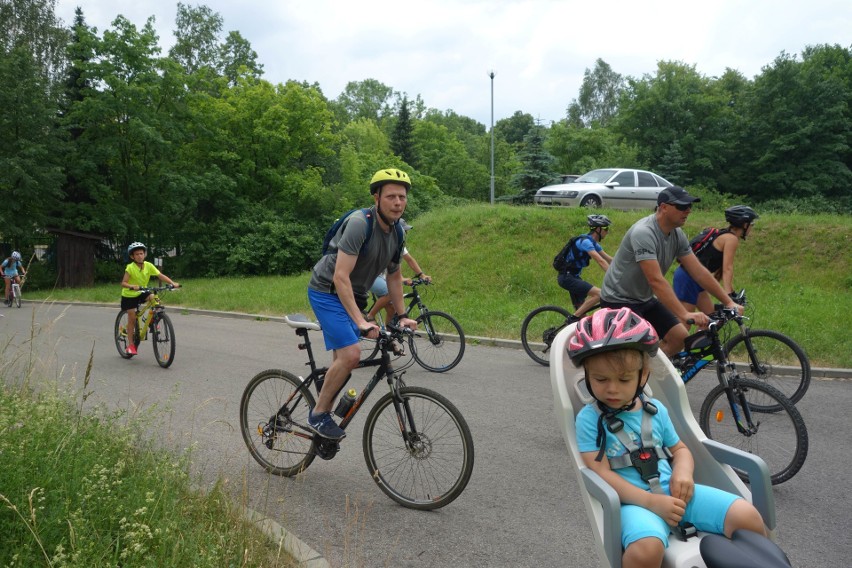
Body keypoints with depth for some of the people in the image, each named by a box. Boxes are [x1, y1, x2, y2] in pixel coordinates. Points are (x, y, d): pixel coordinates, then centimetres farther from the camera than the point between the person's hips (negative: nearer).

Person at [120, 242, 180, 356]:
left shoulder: (148, 265, -12)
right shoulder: (130, 267, -21)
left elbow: (161, 275, -17)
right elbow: (123, 283, -25)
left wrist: (172, 283, -31)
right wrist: (133, 286, -45)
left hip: (142, 292, 3)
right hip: (129, 295, -3)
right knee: (132, 318, -2)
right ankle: (130, 344, 11)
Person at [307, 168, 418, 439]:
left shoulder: (396, 232, 0)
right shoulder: (360, 224, -26)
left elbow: (394, 276, 12)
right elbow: (340, 277, -32)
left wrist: (401, 316, 8)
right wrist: (360, 322, -37)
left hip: (353, 295, 9)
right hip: (327, 292, -8)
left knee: (343, 358, 14)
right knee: (350, 354, -21)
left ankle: (324, 411, 32)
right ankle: (318, 414, -3)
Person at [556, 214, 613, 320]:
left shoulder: (593, 243, 11)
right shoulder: (585, 241, -20)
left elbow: (609, 259, 12)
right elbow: (601, 261, -27)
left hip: (573, 276, 11)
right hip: (566, 277, -10)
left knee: (581, 314, 11)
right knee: (599, 294, -22)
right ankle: (572, 320, -15)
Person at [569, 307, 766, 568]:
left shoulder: (656, 410, 11)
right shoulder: (590, 418, -4)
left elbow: (680, 449, 22)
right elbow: (601, 473, -9)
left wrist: (683, 472, -3)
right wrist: (650, 501, -19)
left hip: (673, 493, 5)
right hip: (633, 501, -5)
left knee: (746, 516, -12)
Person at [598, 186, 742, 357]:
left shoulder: (677, 234, -2)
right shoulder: (643, 232, -29)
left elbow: (699, 272, 1)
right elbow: (656, 281, -36)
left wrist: (729, 302, -3)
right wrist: (685, 315, -42)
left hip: (644, 298, 9)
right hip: (619, 300, -9)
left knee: (680, 336, 0)